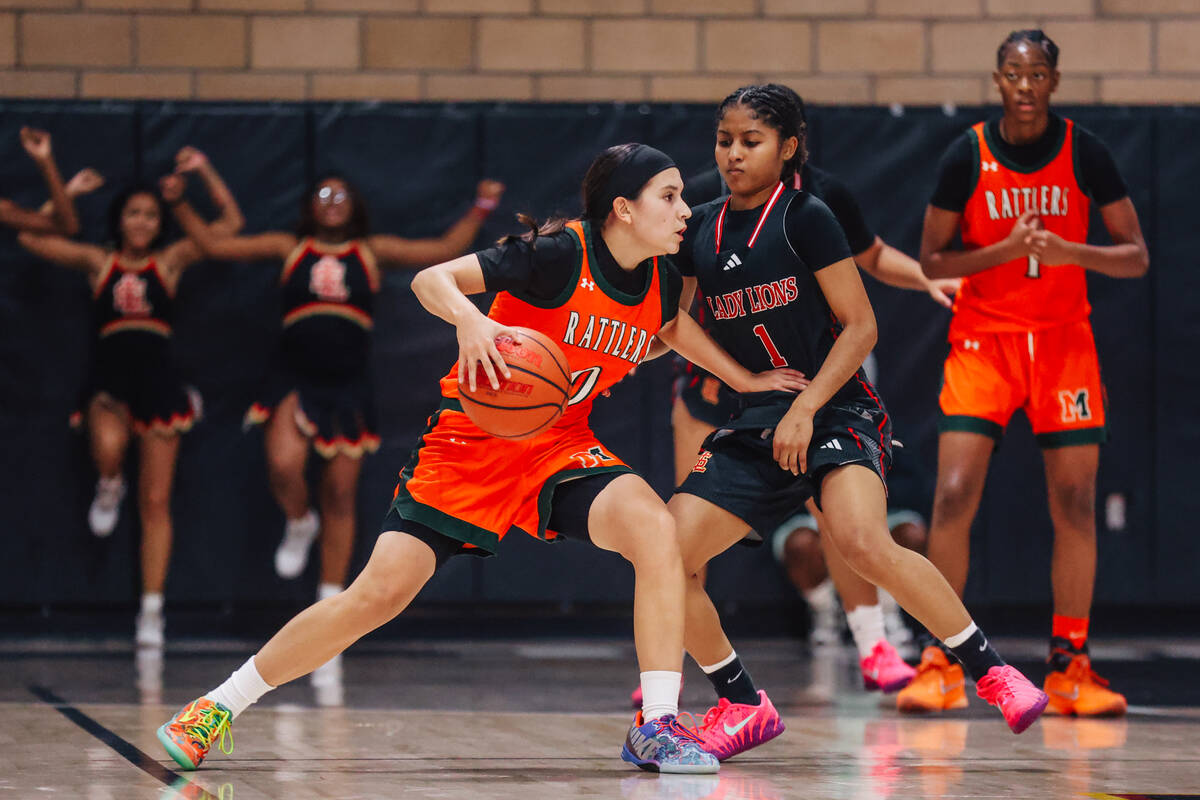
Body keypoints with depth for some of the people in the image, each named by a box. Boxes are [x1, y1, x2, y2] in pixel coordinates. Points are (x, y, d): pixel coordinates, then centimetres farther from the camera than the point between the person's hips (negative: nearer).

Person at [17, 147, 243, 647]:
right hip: (109, 376, -1)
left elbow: (231, 221, 8)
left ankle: (152, 607, 3)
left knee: (155, 502, -1)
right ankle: (109, 490, 3)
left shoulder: (170, 261, 9)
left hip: (157, 377, 1)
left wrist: (203, 171, 2)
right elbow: (32, 239, 7)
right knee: (108, 448, -35)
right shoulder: (99, 262, 9)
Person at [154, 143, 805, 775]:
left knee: (653, 526, -25)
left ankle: (655, 728, -21)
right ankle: (218, 706, 5)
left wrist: (744, 379, 27)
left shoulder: (659, 279, 1)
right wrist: (469, 319, -43)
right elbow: (430, 279, -24)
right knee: (380, 591, -12)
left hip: (558, 447, 5)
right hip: (471, 440, -5)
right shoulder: (561, 253, -19)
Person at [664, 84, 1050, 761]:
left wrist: (805, 409, -15)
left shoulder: (805, 217, -6)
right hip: (755, 424, 6)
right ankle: (745, 706, 8)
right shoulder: (701, 230, 10)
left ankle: (989, 669, -16)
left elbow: (860, 326, -8)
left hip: (833, 409, -6)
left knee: (864, 544, -31)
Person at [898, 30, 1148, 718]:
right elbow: (932, 260, -1)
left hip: (1064, 339, 1)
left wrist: (1069, 251, -20)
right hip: (983, 338, -1)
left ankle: (1071, 668, 7)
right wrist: (1005, 250, -17)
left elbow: (1136, 258, -2)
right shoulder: (968, 157, -5)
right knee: (955, 495, -12)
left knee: (1076, 505, -2)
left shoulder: (1085, 154, -4)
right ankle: (940, 663, -3)